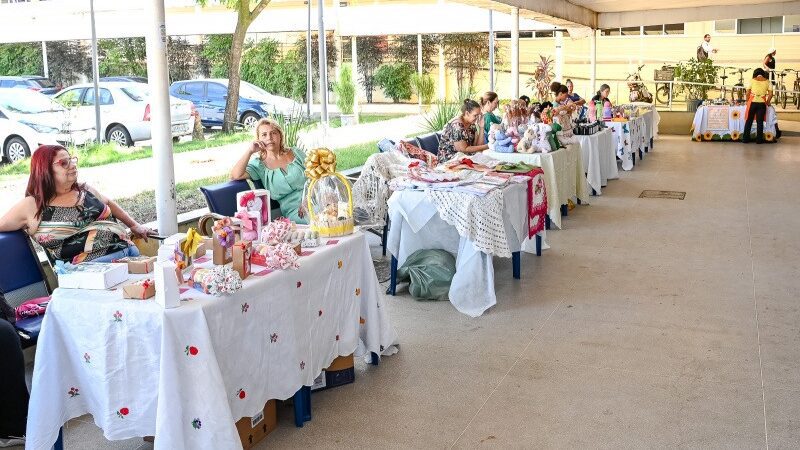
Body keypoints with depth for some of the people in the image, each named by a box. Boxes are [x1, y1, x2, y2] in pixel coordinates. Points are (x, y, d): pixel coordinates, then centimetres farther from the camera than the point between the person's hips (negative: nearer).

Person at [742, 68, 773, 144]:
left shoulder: (752, 80, 2)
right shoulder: (767, 82, 5)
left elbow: (748, 93, 0)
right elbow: (770, 94, 1)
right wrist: (767, 102, 13)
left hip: (752, 102, -1)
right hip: (762, 103, 1)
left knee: (749, 121, 8)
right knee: (760, 122, 7)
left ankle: (745, 138, 9)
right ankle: (759, 139, 8)